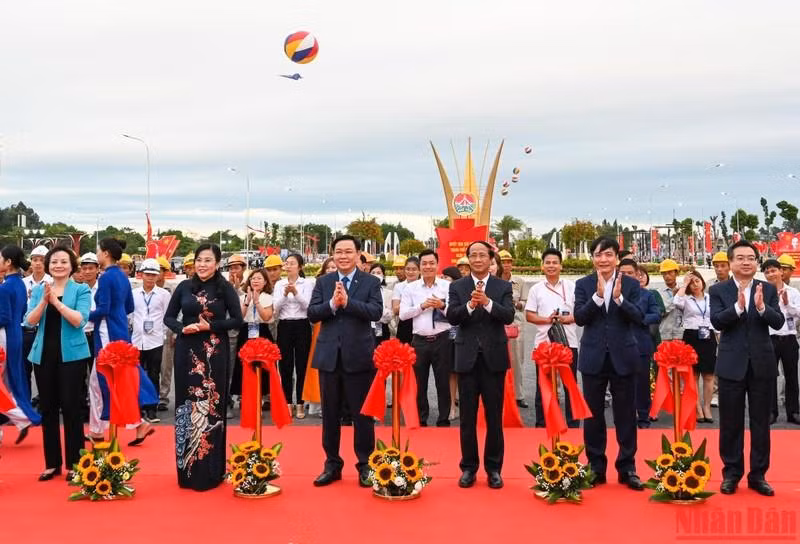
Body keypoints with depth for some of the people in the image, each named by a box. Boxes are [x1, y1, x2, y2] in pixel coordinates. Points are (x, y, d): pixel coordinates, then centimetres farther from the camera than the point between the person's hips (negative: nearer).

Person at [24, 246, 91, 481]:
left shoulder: (81, 290, -2)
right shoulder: (38, 290, 9)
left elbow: (80, 320, -14)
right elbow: (30, 321, -2)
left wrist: (56, 301, -20)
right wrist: (44, 300, -17)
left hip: (71, 355, -4)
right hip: (43, 354, 4)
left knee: (71, 407, -3)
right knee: (47, 409, 9)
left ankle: (74, 463, 7)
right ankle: (52, 463, 19)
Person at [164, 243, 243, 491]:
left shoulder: (225, 288, -1)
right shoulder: (184, 287, 6)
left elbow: (237, 320, -2)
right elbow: (168, 317, 9)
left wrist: (210, 326, -13)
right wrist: (182, 328, -10)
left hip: (214, 353, -2)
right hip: (187, 352, 2)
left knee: (212, 406, 2)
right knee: (187, 404, 5)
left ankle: (211, 471, 11)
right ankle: (188, 469, 15)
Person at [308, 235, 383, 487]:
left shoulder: (371, 282, 0)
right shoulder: (323, 282, 7)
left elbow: (376, 312, -15)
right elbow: (311, 314, -3)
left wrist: (347, 301, -24)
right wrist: (332, 303, -20)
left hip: (359, 356, -3)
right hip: (329, 356, 3)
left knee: (362, 413, 6)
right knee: (330, 414, 12)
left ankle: (365, 464, 18)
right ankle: (332, 464, 24)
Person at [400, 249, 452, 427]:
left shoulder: (447, 286, 1)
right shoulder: (410, 287, 4)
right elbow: (403, 314, -1)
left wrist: (442, 306, -17)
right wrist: (422, 306, -11)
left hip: (441, 340, -1)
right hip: (419, 340, 1)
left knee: (443, 383, 6)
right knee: (419, 384, 9)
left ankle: (443, 421, 17)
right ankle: (420, 421, 21)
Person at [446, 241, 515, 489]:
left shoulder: (503, 286, 2)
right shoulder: (457, 287, 4)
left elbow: (509, 317, -11)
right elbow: (451, 317, -8)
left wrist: (487, 302, -27)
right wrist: (470, 305, -25)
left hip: (494, 357, 0)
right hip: (467, 358, 1)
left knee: (494, 417, 6)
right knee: (467, 417, 8)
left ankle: (493, 468, 18)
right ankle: (468, 467, 19)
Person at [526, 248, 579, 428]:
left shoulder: (572, 286, 4)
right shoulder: (536, 289, 5)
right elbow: (529, 315, 3)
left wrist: (568, 319, -14)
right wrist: (547, 320, -12)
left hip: (568, 342, 0)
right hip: (543, 343, 0)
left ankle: (573, 423, 17)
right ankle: (541, 424, 16)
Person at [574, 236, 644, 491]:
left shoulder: (631, 284, 1)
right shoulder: (583, 284, 2)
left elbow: (638, 318, -9)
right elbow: (579, 318, -9)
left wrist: (618, 297, -23)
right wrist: (598, 295, -22)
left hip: (623, 357, 0)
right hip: (593, 358, 1)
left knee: (625, 415, 5)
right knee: (593, 414, 8)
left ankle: (627, 468, 17)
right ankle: (596, 467, 19)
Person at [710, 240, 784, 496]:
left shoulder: (768, 289, 3)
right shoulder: (718, 290, -1)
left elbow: (779, 322, -8)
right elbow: (717, 321, -14)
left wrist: (762, 306, -27)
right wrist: (738, 306, -30)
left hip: (762, 364, 1)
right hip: (731, 365, -1)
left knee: (760, 423, 8)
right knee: (730, 423, 7)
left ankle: (758, 475, 20)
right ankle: (731, 473, 19)